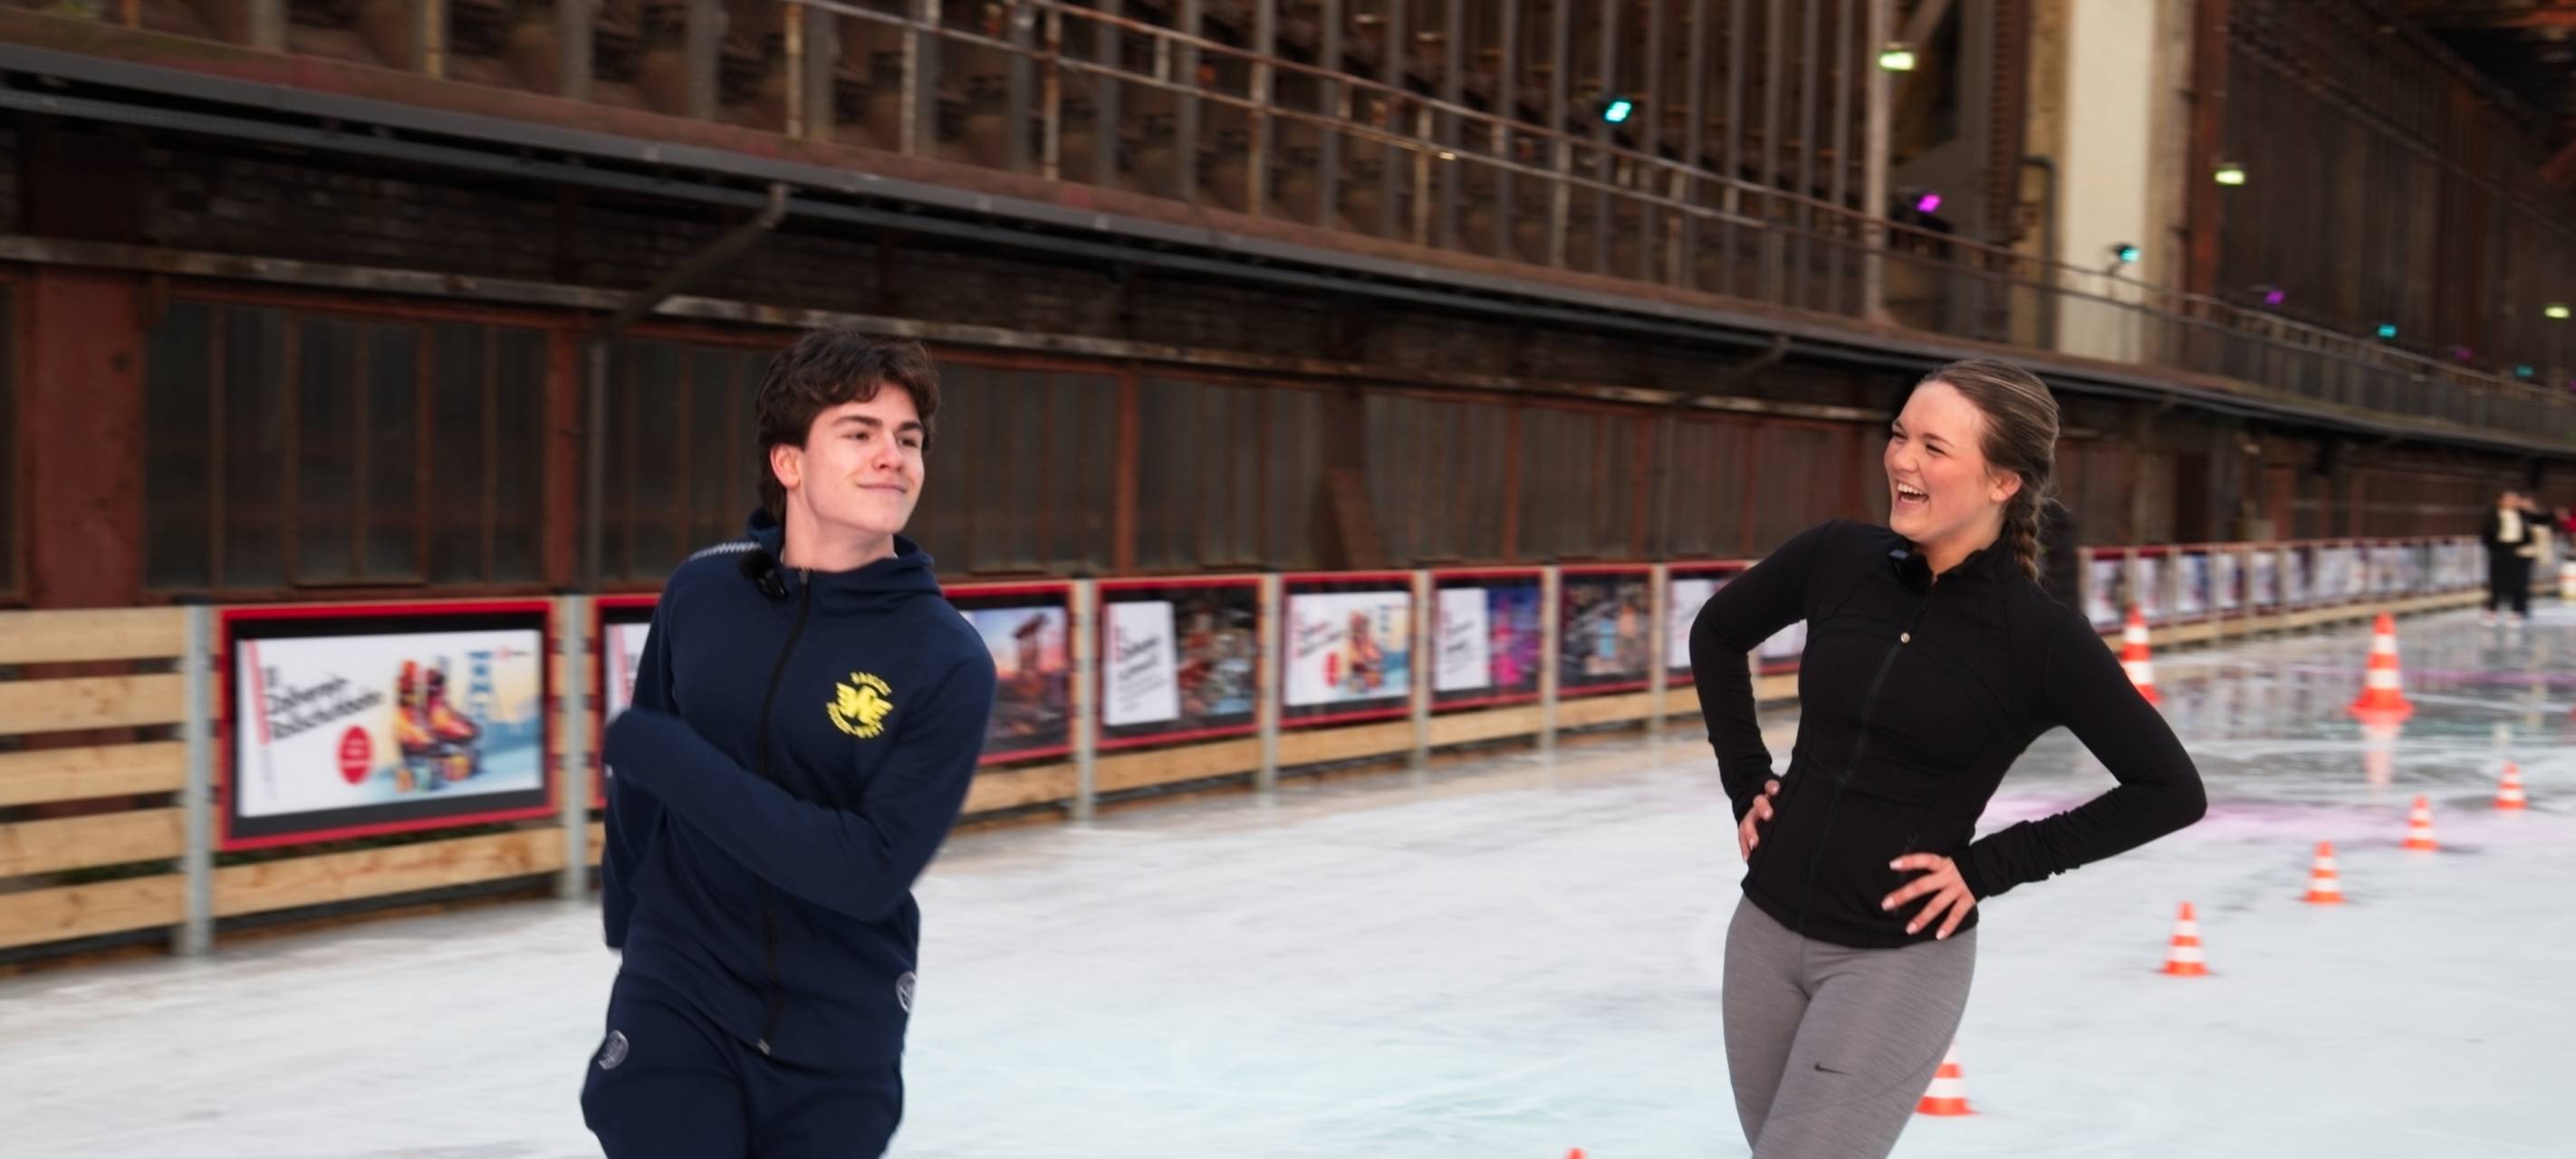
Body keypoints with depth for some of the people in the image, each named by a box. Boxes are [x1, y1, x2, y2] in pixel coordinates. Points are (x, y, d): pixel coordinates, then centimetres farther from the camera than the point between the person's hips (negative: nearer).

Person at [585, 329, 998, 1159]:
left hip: (841, 1033, -1)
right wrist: (626, 926, 19)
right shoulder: (700, 593, -6)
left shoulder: (949, 662, -15)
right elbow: (639, 776, 9)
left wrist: (674, 763, -23)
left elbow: (871, 870, -22)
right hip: (677, 998, 1)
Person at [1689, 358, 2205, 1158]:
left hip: (1900, 959, -5)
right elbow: (1716, 635, 14)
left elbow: (2171, 791, -8)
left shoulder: (2041, 637, -15)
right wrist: (1745, 781, 7)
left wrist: (1990, 867, -11)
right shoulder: (1837, 559, -5)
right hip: (1766, 928, 5)